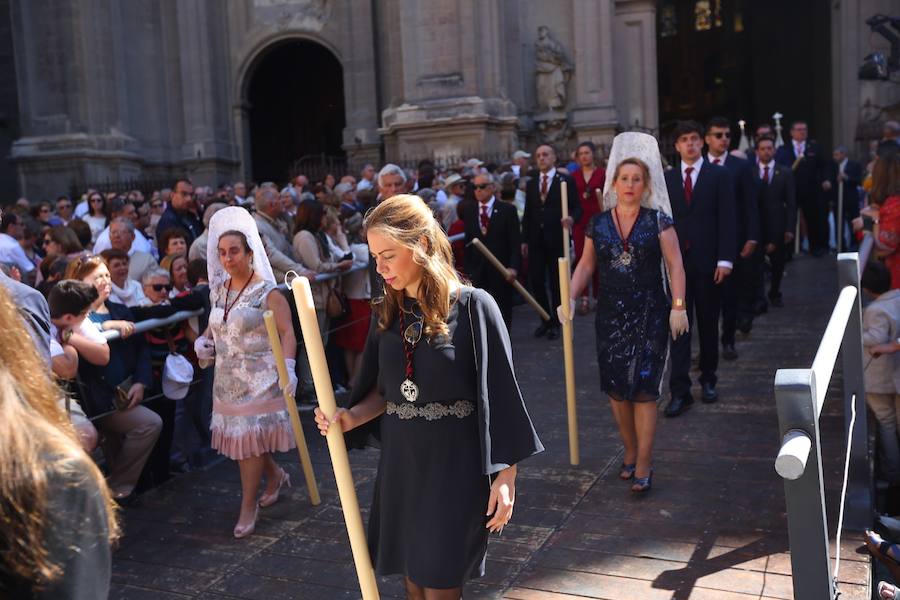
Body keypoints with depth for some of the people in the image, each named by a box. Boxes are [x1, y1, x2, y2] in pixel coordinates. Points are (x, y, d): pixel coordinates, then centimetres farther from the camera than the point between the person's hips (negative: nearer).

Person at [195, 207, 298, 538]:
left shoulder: (267, 292, -12)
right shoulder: (218, 290, 8)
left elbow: (287, 332, -16)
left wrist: (288, 367, -28)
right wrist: (202, 341, 1)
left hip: (259, 377, -6)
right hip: (228, 377, 7)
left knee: (249, 436, -5)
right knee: (239, 435, 12)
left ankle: (249, 506, 10)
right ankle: (275, 475, 39)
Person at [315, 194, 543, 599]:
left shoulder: (472, 306, -13)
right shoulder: (386, 313, 3)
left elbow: (499, 395, -11)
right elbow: (383, 391, 10)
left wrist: (505, 476, -11)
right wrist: (350, 417, -9)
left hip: (454, 467, -5)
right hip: (400, 463, 5)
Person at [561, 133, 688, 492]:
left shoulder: (658, 220, -2)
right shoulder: (599, 224, 6)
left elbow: (675, 265, -4)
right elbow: (586, 265, 11)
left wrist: (678, 305, -13)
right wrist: (571, 297, -2)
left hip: (649, 315, -3)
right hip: (610, 317, 3)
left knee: (643, 388, -4)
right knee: (616, 388, 7)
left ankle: (643, 464, 6)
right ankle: (630, 451, 26)